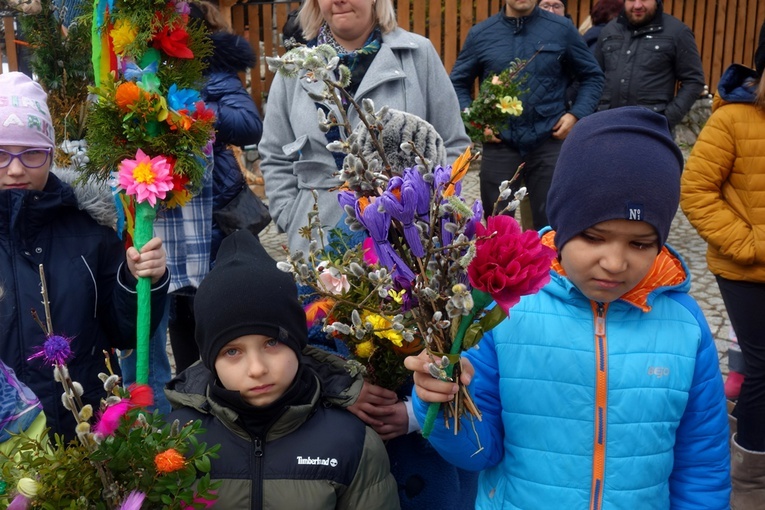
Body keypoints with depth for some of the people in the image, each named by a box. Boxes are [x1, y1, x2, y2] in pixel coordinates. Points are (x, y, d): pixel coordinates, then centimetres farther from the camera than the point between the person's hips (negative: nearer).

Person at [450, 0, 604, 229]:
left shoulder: (562, 29, 3)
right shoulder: (480, 34, 4)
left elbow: (592, 76, 10)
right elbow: (458, 83, 13)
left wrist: (576, 114, -4)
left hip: (549, 142, -1)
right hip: (499, 144, 1)